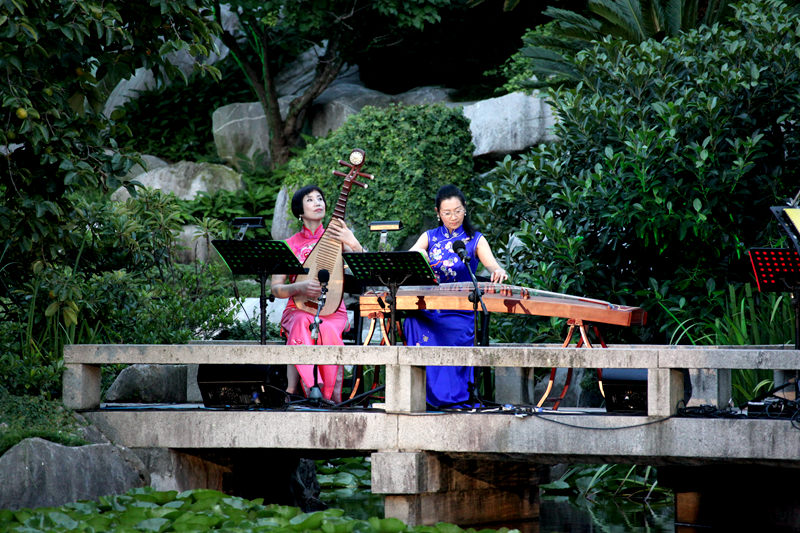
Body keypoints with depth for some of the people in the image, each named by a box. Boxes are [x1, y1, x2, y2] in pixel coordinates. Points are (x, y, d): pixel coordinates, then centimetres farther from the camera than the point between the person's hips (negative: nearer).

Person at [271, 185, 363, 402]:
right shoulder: (289, 245, 9)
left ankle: (331, 394, -31)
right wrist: (299, 288, -17)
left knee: (327, 329, -36)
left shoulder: (337, 238, 9)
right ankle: (292, 389, -40)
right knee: (302, 324, -37)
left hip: (332, 311, 0)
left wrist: (353, 244, -24)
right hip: (298, 309, 0)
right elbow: (276, 289, 4)